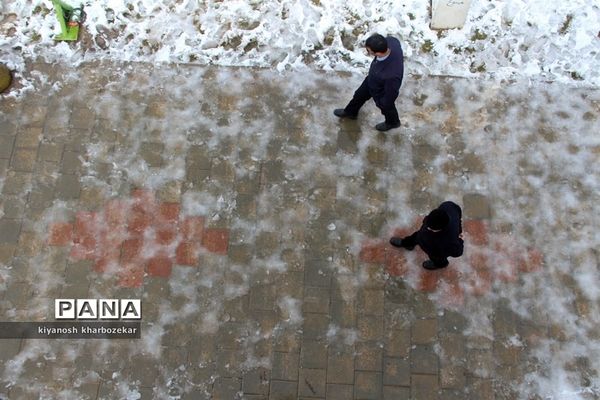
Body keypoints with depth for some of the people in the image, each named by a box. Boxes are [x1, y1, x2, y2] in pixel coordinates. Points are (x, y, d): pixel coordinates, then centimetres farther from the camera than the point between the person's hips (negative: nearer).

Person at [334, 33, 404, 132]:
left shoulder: (392, 75, -49)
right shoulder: (390, 41, -31)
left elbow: (390, 94, -29)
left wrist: (382, 104, -9)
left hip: (382, 93, -6)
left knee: (387, 107, 28)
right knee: (359, 95, 30)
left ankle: (392, 122, 64)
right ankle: (350, 112, 63)